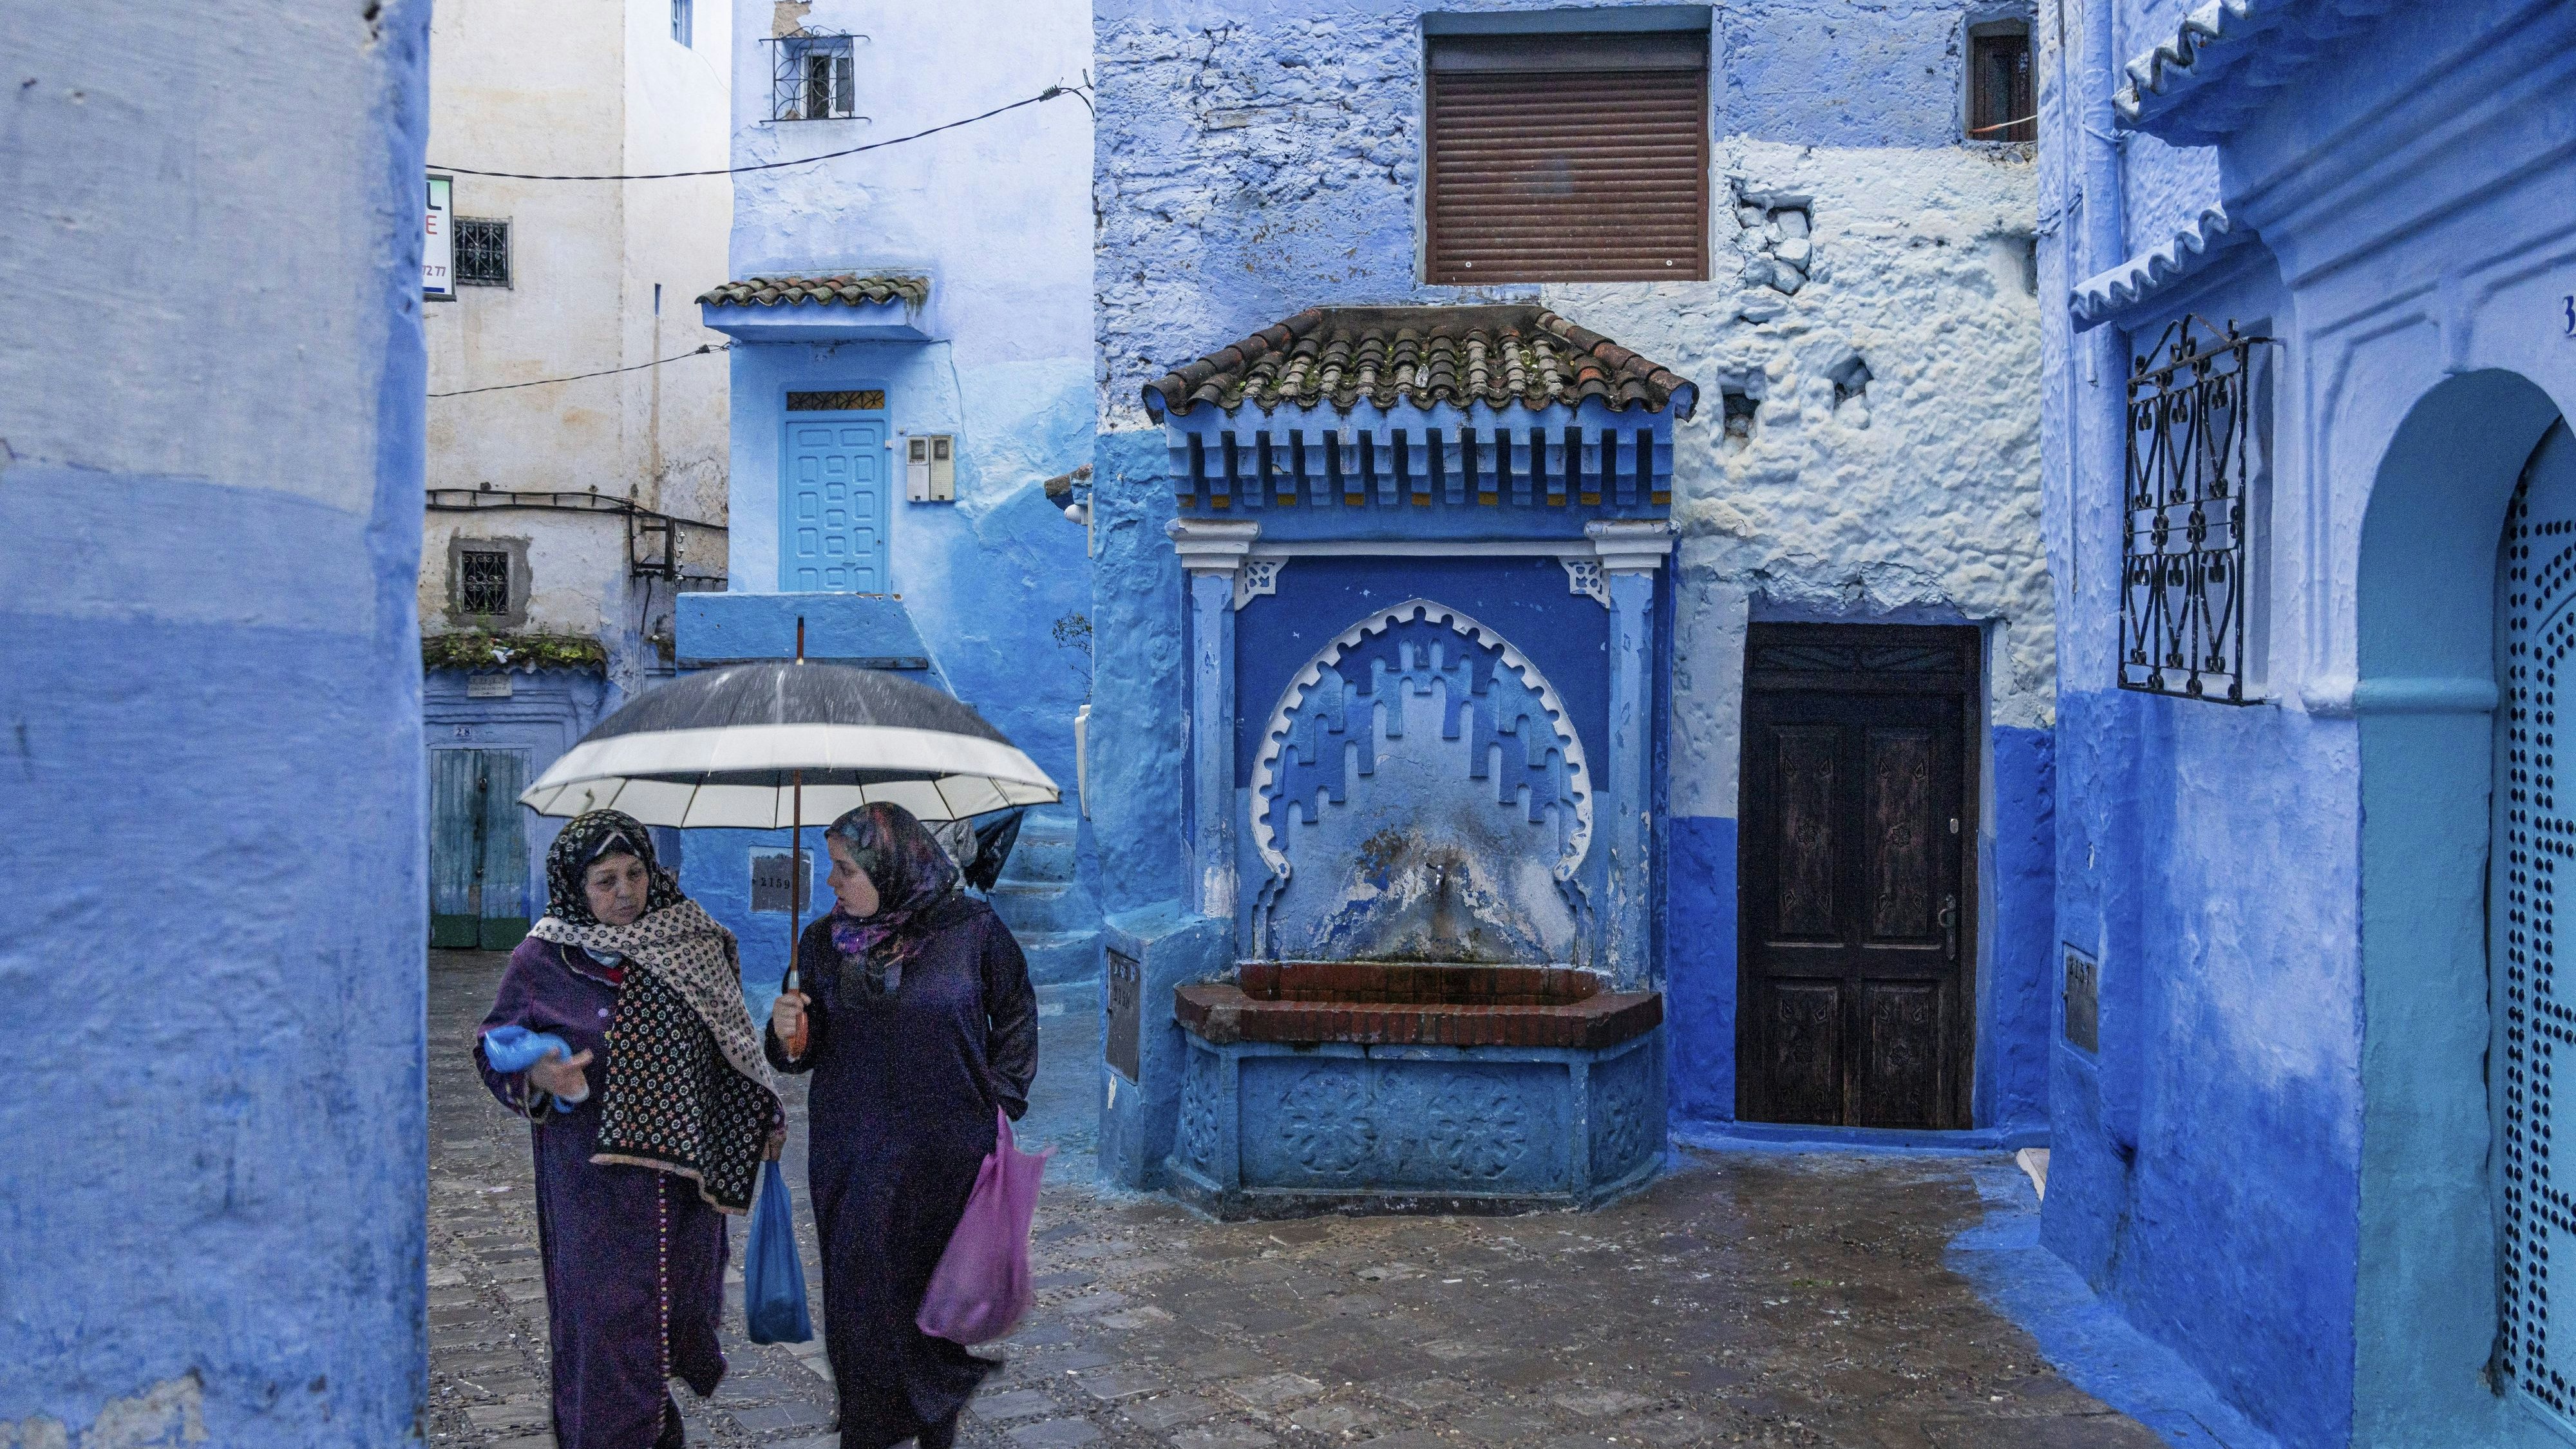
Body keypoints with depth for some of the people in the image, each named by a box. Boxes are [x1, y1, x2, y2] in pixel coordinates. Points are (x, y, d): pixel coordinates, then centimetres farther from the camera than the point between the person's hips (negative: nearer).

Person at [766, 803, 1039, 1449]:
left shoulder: (972, 929, -7)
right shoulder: (823, 942, -1)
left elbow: (1015, 1017, 6)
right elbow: (813, 1049, 4)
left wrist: (999, 1101, 3)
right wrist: (791, 1037, -18)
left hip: (948, 1153, -2)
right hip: (852, 1160, 2)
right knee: (861, 1292, 5)